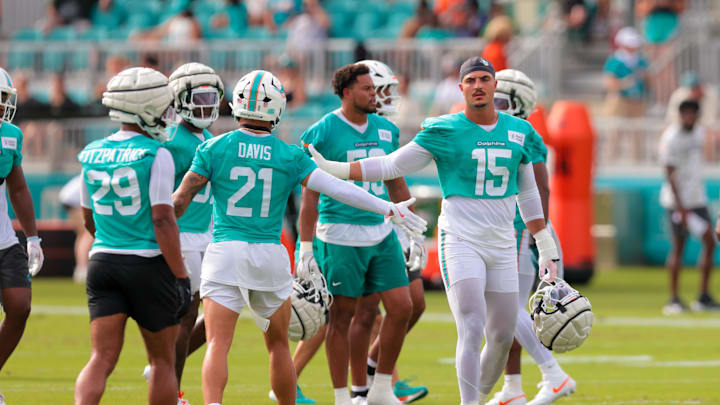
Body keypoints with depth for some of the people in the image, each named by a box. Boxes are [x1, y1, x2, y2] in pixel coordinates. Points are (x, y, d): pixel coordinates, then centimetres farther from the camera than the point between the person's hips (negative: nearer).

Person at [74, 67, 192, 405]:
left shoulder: (92, 155, 7)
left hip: (103, 263, 4)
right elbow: (162, 219, -17)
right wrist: (180, 277, -13)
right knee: (162, 360, 12)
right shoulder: (156, 155, -11)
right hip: (150, 264, -4)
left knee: (102, 359, -2)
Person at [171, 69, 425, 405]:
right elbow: (337, 188, -1)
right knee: (278, 345, 18)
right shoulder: (289, 156, 1)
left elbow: (179, 201, 1)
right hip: (270, 257, 1)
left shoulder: (214, 149, -1)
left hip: (225, 252, -1)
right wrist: (389, 209, 6)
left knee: (218, 345, -8)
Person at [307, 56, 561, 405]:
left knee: (502, 337, 7)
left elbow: (528, 195, 18)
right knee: (472, 330, -18)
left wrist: (546, 248, 17)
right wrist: (332, 169, -5)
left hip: (502, 246, 5)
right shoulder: (444, 132, -4)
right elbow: (391, 166, 2)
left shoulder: (518, 132, 8)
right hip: (461, 242, -4)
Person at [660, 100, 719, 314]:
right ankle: (674, 299, 1)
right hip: (677, 200, -7)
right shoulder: (671, 138, -13)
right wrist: (680, 207, -20)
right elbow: (670, 174, -16)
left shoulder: (699, 133, 10)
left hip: (697, 198, 7)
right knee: (679, 247, -6)